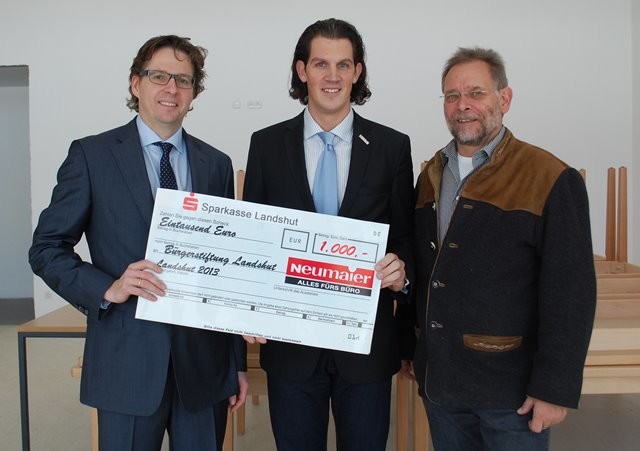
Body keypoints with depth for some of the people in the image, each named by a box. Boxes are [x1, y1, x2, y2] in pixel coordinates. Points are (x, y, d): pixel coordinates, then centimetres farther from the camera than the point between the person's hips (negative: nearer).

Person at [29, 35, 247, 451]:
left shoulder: (217, 164, 7)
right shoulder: (92, 154, -1)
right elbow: (47, 249, 0)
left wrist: (239, 361, 8)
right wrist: (108, 288, -18)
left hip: (205, 361, 3)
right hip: (128, 361, -2)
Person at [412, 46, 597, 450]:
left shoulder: (552, 181, -12)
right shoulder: (430, 176, 7)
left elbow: (571, 295, -14)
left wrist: (555, 389, -15)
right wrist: (411, 350, 12)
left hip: (510, 391, -5)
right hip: (439, 383, 6)